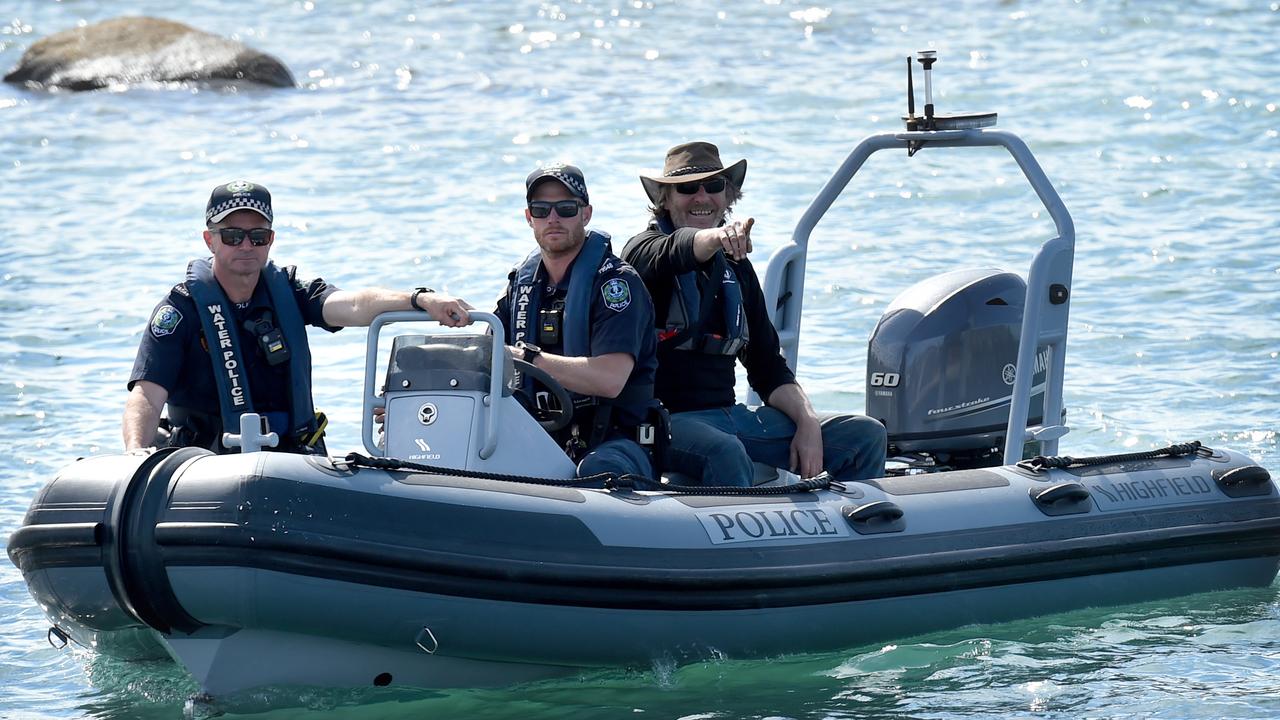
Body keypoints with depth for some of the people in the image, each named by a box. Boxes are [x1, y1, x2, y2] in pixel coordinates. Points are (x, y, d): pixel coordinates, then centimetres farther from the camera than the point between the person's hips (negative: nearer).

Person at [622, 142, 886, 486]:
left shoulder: (736, 268, 19)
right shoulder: (645, 249, 1)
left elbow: (767, 366, 18)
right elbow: (674, 254, -25)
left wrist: (808, 422, 0)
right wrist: (714, 237, -49)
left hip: (731, 416, 7)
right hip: (665, 417, -7)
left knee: (866, 435, -4)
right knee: (725, 454, -40)